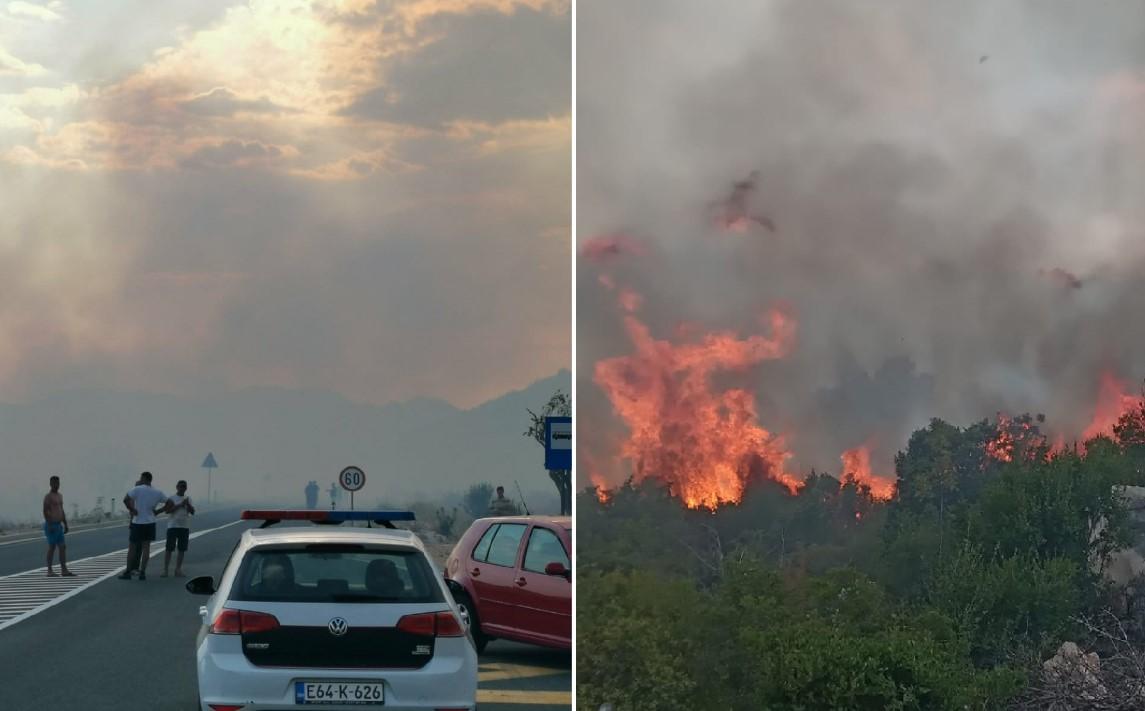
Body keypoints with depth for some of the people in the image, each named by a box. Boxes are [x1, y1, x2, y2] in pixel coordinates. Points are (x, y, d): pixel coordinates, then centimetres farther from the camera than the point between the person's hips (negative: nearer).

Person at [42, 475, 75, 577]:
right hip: (51, 525, -8)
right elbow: (45, 511, -16)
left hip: (59, 525, 8)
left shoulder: (60, 496, 17)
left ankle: (64, 570, 4)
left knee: (63, 547, 4)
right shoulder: (48, 496, -9)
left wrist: (65, 524, 18)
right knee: (52, 547, -4)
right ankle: (49, 571, 1)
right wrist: (49, 525, -22)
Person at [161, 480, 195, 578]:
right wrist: (180, 505, -19)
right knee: (169, 549, -5)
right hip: (173, 526, -4)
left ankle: (178, 570, 10)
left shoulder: (188, 499, 10)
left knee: (182, 550, 4)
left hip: (184, 527, 4)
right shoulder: (172, 498, 0)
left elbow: (192, 512, 3)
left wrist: (188, 504, -14)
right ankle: (165, 570, -3)